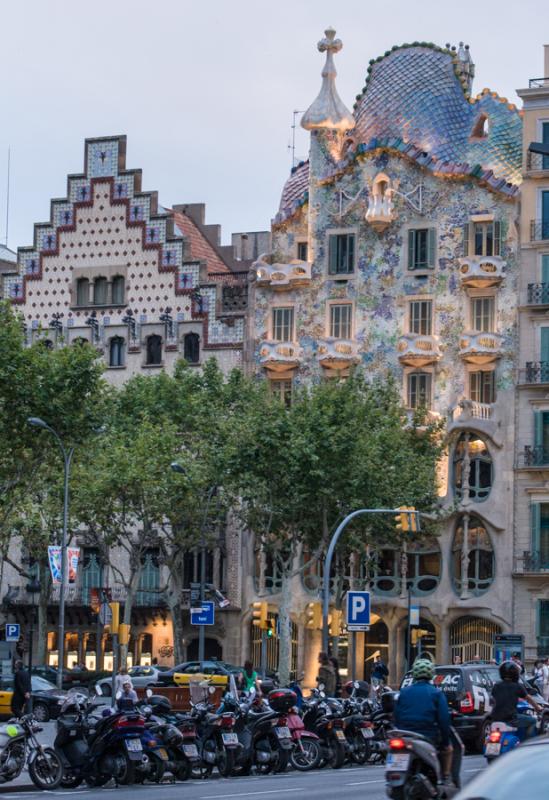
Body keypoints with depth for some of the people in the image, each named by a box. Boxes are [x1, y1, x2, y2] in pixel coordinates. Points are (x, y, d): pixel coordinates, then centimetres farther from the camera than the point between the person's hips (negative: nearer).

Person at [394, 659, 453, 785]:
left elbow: (396, 717, 10)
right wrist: (446, 742, 1)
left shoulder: (404, 693, 9)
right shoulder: (436, 693, -3)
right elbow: (444, 719, -7)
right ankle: (446, 777, 11)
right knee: (448, 749, 22)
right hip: (429, 736, -3)